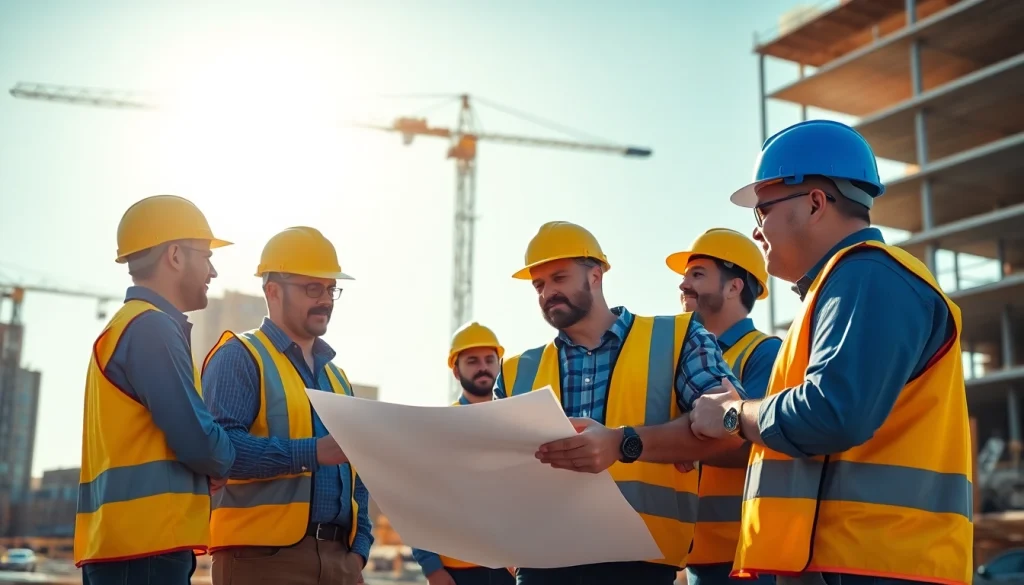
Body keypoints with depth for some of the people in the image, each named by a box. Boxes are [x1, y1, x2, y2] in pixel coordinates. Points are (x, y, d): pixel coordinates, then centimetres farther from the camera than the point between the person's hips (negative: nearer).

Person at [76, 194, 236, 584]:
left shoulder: (129, 324, 19)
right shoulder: (152, 326, -12)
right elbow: (196, 441, -17)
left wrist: (208, 469, 7)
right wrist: (233, 461, 2)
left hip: (128, 541, 10)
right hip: (146, 544, -10)